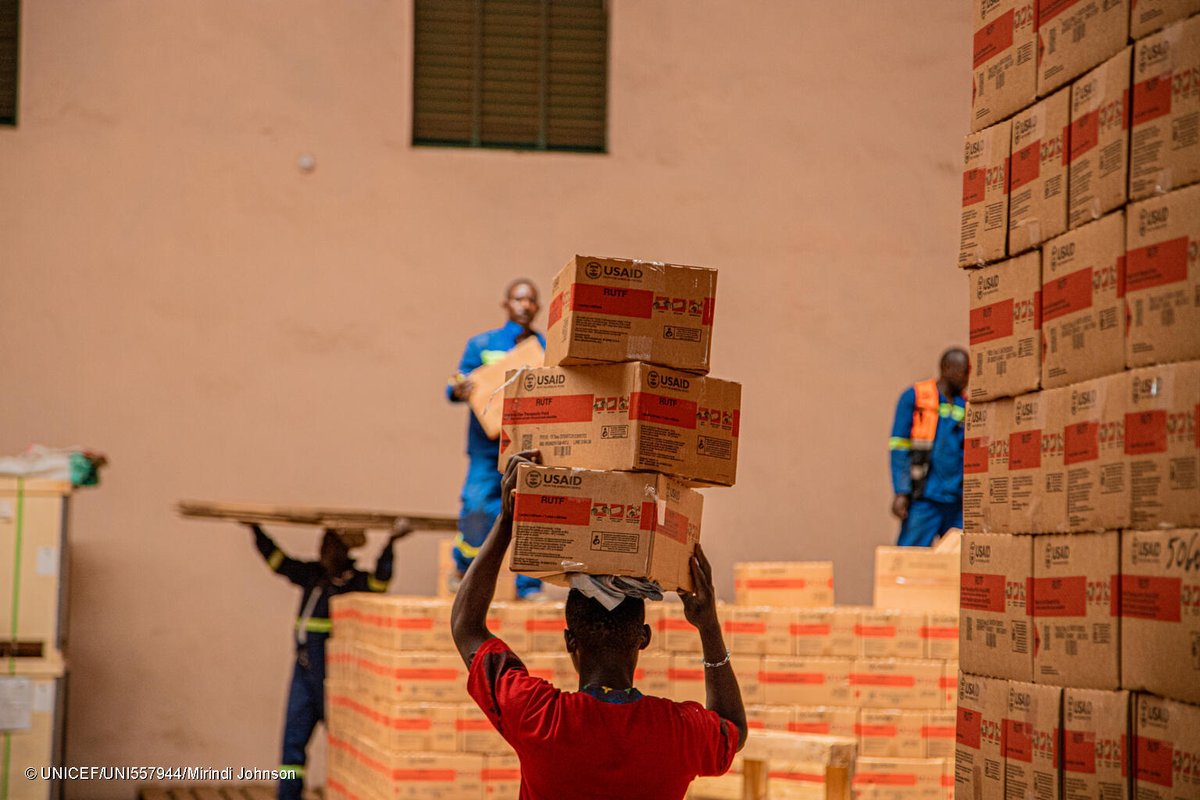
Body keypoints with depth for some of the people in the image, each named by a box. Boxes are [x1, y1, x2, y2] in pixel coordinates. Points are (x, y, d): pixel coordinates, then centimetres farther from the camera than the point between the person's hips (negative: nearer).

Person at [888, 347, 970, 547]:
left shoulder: (966, 406, 12)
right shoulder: (914, 397, 1)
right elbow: (899, 448, -2)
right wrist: (901, 492, -9)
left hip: (958, 500, 4)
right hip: (924, 500, -4)